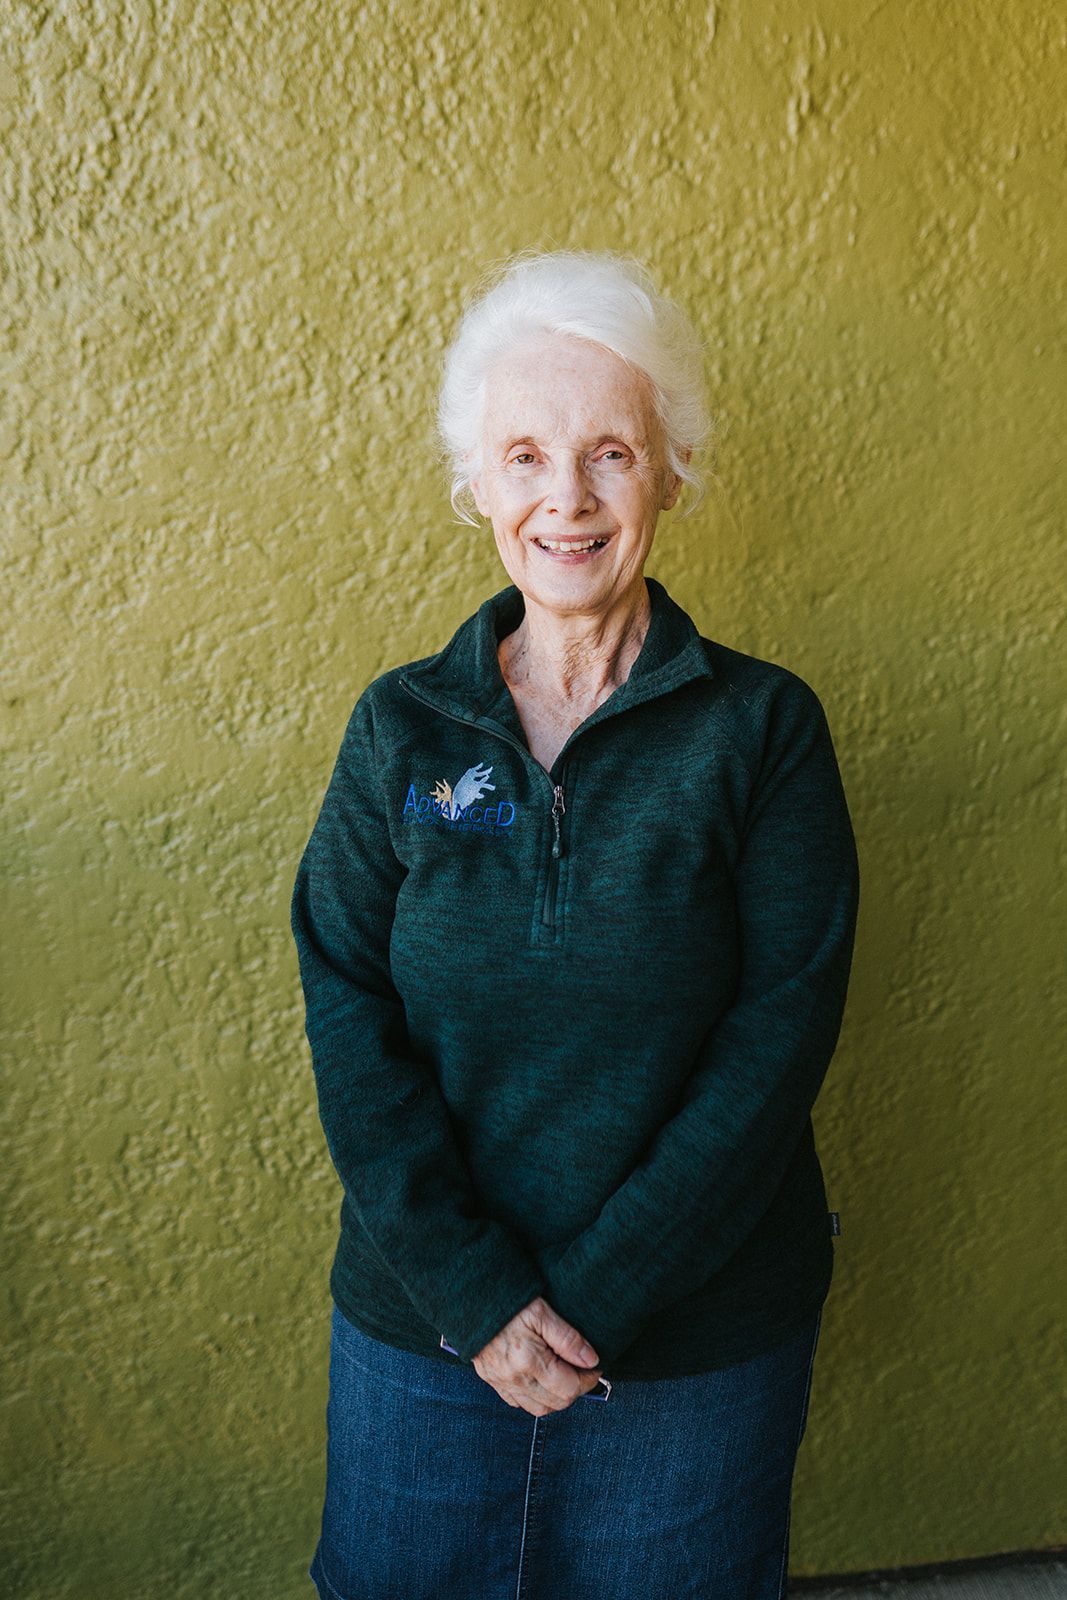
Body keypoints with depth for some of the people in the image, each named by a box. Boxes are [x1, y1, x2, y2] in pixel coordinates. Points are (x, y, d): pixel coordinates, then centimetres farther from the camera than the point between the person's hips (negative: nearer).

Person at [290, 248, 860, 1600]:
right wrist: (475, 1290, -15)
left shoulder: (765, 726, -7)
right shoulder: (400, 727, -3)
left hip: (703, 1336, -1)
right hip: (419, 1320, 2)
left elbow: (782, 1030, -12)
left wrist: (595, 1295, -16)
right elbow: (347, 1016, -7)